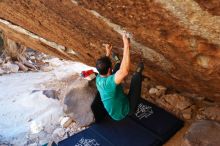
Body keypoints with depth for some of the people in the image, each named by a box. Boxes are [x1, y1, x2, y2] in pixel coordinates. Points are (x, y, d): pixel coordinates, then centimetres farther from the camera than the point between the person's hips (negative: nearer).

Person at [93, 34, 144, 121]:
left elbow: (103, 67, 12)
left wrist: (108, 54, 15)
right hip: (125, 111, -7)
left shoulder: (98, 78, -12)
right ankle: (138, 72, 25)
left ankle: (118, 63, 38)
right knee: (136, 78, -4)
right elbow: (125, 71, -54)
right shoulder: (109, 82, -39)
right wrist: (126, 45, -51)